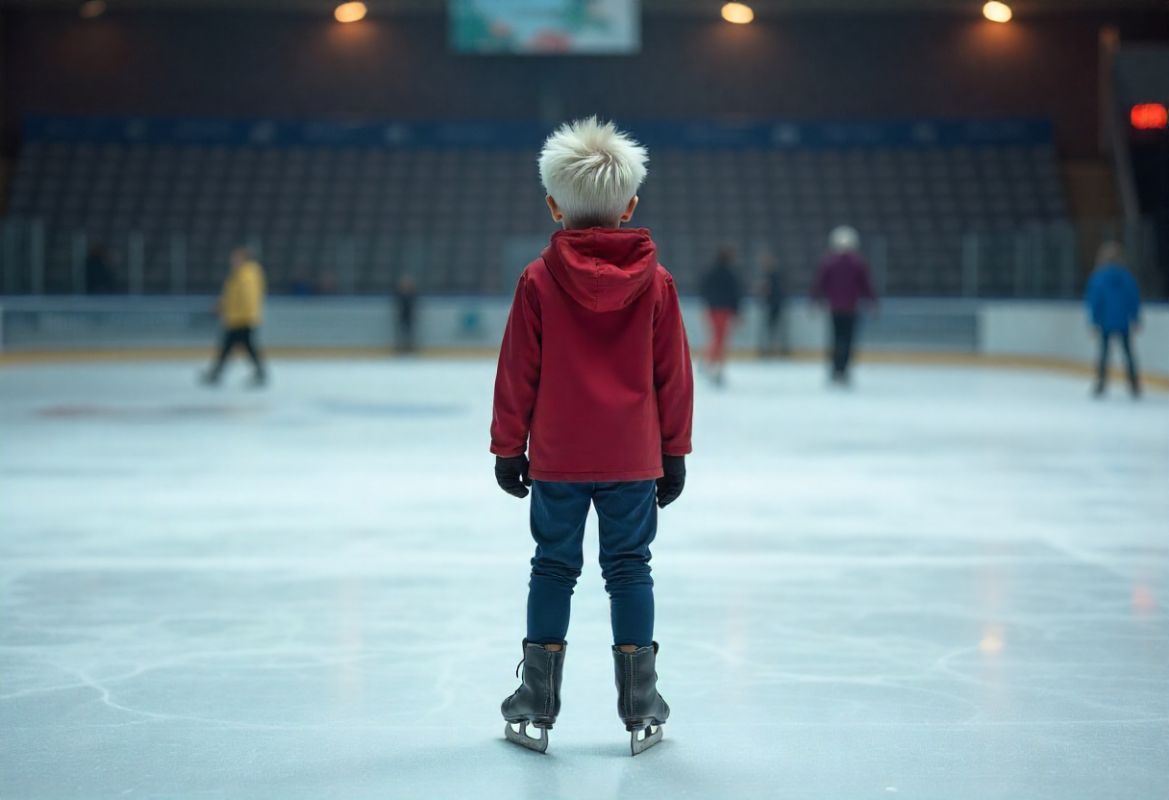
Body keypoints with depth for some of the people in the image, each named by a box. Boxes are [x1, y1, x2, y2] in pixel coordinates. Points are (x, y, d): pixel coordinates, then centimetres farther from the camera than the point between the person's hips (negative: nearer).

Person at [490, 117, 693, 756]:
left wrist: (507, 447, 6)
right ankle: (640, 709, 12)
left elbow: (517, 372, -2)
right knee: (629, 569, 9)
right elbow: (673, 375, 3)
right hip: (634, 458, 1)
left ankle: (536, 708, 14)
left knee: (553, 568, 9)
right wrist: (674, 452, 12)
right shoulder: (655, 281, -2)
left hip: (556, 458, -1)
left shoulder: (539, 280, -6)